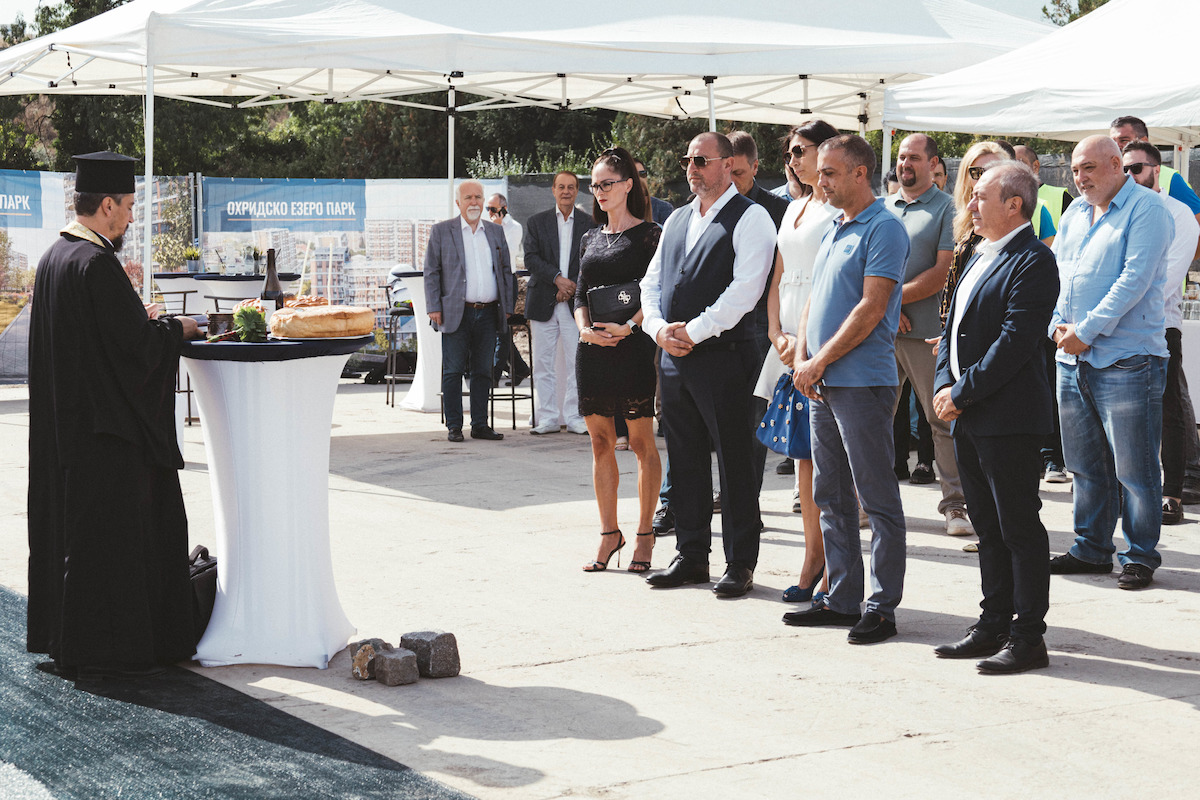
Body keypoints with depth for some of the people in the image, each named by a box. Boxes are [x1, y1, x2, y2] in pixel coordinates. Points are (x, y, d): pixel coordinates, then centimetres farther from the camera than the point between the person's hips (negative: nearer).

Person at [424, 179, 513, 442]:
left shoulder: (496, 232, 13)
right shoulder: (441, 231, 3)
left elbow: (506, 271, 17)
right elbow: (431, 272, 2)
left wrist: (507, 307, 10)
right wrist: (434, 308, -6)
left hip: (488, 314, 3)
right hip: (456, 314, -3)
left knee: (483, 371, 6)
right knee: (453, 371, -1)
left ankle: (480, 425, 12)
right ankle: (453, 426, 4)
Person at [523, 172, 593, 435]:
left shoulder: (589, 224, 7)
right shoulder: (537, 222, 10)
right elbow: (531, 258, -1)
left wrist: (573, 286, -9)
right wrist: (557, 278, -13)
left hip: (576, 302, -1)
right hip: (544, 302, 1)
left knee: (576, 362, -2)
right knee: (543, 362, 2)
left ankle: (574, 416, 5)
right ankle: (547, 418, 7)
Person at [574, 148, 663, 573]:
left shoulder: (648, 234, -2)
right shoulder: (591, 238, 16)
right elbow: (581, 294, 15)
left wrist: (629, 326, -21)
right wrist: (586, 328, -4)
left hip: (633, 346, -6)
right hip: (593, 348, 6)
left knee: (641, 442, 0)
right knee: (600, 442, 8)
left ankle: (644, 535, 8)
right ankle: (609, 534, 15)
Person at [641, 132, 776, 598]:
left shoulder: (749, 219, -6)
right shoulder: (677, 220, 18)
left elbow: (745, 289, -16)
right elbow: (652, 281, 17)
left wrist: (694, 331, -15)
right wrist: (660, 328, -2)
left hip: (724, 355, -7)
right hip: (674, 354, 7)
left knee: (734, 462, -1)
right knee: (684, 459, 12)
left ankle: (740, 564, 6)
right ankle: (691, 556, 22)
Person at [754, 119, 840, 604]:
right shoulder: (795, 208, 20)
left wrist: (803, 341, -16)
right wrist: (777, 333, 4)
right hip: (791, 343, 8)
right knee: (804, 455, 10)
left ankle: (833, 575, -3)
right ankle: (813, 559, 16)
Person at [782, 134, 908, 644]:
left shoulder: (883, 229, -10)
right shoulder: (833, 230, 18)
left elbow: (871, 309, -16)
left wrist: (820, 362, -14)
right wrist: (802, 358, 3)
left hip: (863, 381, -9)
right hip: (822, 385, 9)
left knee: (878, 499, -2)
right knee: (830, 497, 12)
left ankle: (883, 606, 2)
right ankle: (841, 599, 19)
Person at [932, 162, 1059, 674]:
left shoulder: (1033, 261, -13)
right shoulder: (980, 258, 17)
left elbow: (1015, 342, -20)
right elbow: (954, 328, 18)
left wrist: (963, 392, -16)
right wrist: (943, 385, 3)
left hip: (1009, 418, -9)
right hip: (969, 419, 9)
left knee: (1020, 528, -3)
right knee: (988, 528, 14)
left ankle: (1028, 637, 3)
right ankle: (994, 626, 22)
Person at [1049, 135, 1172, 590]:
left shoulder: (1146, 209, -7)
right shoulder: (1075, 212, 17)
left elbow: (1134, 280, -16)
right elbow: (1056, 271, 15)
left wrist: (1085, 332, -17)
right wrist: (1058, 326, -3)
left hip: (1126, 360, -7)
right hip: (1072, 360, 7)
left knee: (1134, 467, -3)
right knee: (1085, 464, 13)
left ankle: (1140, 556, 6)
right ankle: (1091, 549, 23)